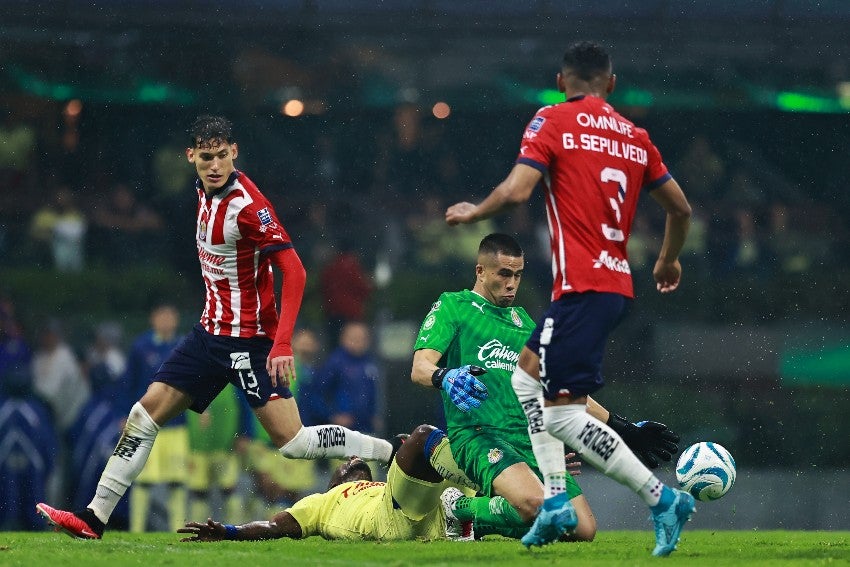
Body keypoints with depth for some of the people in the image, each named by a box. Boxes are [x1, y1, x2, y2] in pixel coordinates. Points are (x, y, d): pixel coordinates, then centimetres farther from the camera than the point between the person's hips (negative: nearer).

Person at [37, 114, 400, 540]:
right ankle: (94, 518, 9)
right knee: (146, 413, 5)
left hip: (250, 340, -8)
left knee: (292, 442, -15)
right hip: (211, 330, 8)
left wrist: (283, 344, -30)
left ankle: (395, 453, -4)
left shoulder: (248, 205, -20)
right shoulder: (205, 192, 6)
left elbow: (294, 271, -23)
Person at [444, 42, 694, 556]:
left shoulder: (553, 122, -2)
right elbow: (681, 208, 17)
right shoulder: (635, 137, 14)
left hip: (582, 284, -8)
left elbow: (517, 190, -14)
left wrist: (471, 213, 6)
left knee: (564, 413, -7)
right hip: (619, 285, 8)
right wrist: (669, 261, 36)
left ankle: (663, 498, -15)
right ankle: (556, 501, 15)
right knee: (527, 374, 23)